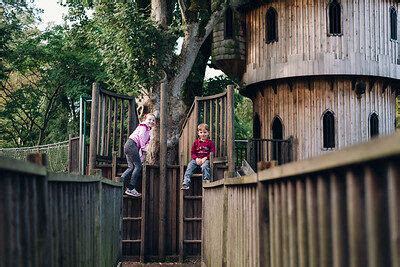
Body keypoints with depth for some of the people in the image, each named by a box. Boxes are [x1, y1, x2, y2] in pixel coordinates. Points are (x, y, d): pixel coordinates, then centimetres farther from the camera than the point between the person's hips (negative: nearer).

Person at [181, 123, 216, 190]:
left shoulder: (210, 143, 3)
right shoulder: (196, 142, 12)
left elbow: (212, 153, -3)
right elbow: (193, 153, 11)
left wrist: (205, 158, -16)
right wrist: (196, 159, -8)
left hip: (206, 159, -3)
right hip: (197, 159, 3)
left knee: (204, 166, -36)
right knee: (189, 167, -20)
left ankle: (207, 180, -25)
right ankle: (186, 183, -24)